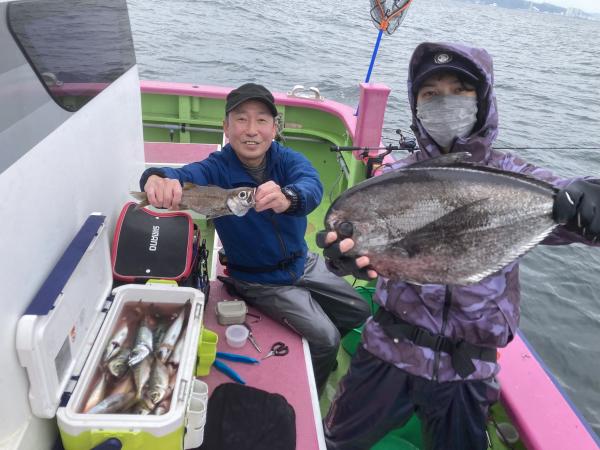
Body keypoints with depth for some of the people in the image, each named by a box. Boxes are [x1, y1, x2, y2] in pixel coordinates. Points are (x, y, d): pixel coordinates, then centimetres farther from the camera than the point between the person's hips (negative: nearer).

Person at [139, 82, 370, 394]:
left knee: (359, 313, 11)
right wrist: (158, 179, -66)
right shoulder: (217, 169, -19)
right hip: (262, 282, -4)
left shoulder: (288, 159, -12)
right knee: (326, 339, -13)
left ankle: (316, 355, 39)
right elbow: (184, 175, -41)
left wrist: (287, 198, -59)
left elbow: (312, 187, -35)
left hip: (305, 263, 5)